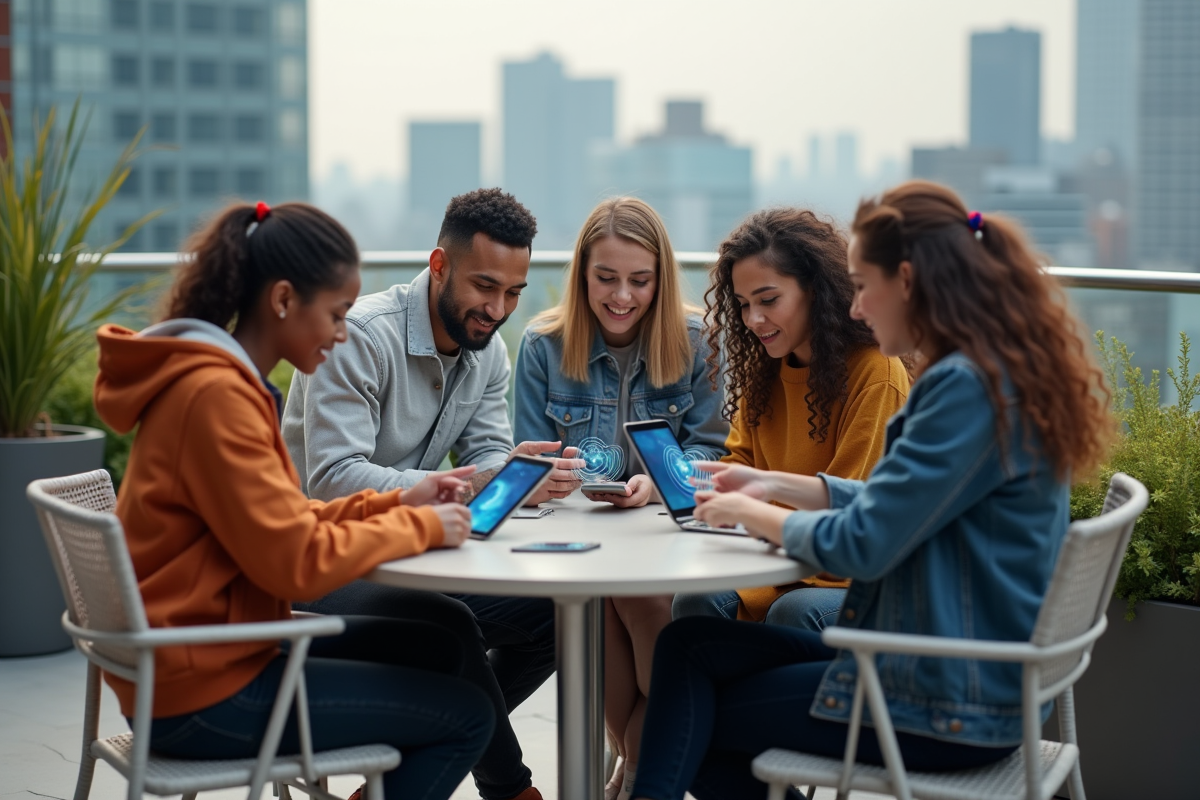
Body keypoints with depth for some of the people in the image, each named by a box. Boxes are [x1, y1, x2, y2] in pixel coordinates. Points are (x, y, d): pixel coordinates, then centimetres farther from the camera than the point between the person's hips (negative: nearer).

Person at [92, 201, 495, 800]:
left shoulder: (225, 380, 10)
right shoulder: (216, 394, -22)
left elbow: (282, 522, 12)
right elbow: (296, 562, -24)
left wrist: (399, 502, 2)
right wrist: (420, 528, -12)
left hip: (202, 654, 10)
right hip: (201, 694, -10)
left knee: (434, 650, 16)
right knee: (465, 717, -4)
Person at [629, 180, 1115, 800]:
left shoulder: (967, 388, -22)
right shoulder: (1000, 374, 10)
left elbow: (863, 545, -21)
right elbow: (896, 504, 20)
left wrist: (749, 513, -4)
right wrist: (776, 485, 15)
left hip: (947, 712, -10)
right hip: (967, 677, 10)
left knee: (696, 725, 3)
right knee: (688, 644, 6)